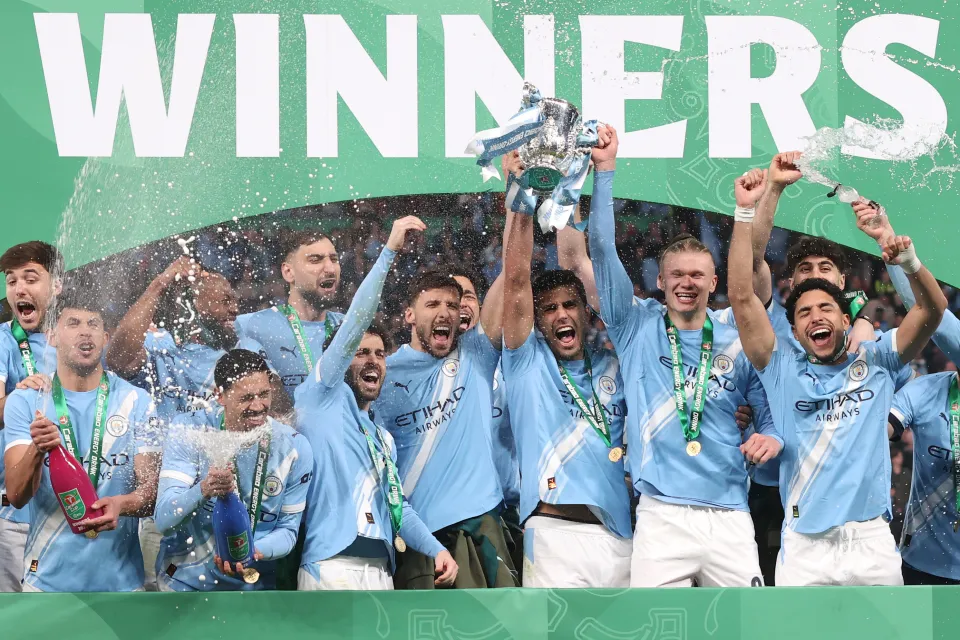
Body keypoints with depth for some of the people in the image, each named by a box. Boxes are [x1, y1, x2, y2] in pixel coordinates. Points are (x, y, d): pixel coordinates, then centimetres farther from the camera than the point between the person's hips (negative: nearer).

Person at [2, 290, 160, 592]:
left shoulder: (136, 401, -1)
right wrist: (37, 450, -30)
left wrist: (121, 504, -27)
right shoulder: (24, 402, -2)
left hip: (121, 578, 1)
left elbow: (152, 488, -5)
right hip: (48, 576, 0)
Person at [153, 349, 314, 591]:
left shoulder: (294, 447, -11)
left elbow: (288, 529, -5)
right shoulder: (189, 430, -16)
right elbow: (164, 520, -22)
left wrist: (254, 552, -25)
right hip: (184, 580, -1)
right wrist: (203, 490, -40)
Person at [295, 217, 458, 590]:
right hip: (333, 567, -7)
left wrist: (436, 549, 9)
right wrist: (389, 251, -6)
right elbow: (356, 321, -3)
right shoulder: (323, 396, 6)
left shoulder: (383, 439, 27)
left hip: (381, 572, 7)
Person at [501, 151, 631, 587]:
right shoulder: (528, 362, 10)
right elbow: (516, 283, 1)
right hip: (556, 532, -4)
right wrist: (521, 199, -7)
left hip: (621, 536, 4)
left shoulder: (613, 366, 20)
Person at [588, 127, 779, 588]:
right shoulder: (637, 328, 9)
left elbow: (772, 409, 15)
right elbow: (603, 250, 2)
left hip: (729, 518, 2)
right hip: (662, 516, -2)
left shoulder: (738, 345, 12)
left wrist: (772, 438, -9)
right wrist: (605, 170, -2)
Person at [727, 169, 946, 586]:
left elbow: (932, 311, 2)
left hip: (872, 541, 1)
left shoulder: (875, 363, 11)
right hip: (804, 547, -1)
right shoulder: (784, 368, 8)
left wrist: (911, 263, -19)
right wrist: (745, 212, -6)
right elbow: (742, 297, 0)